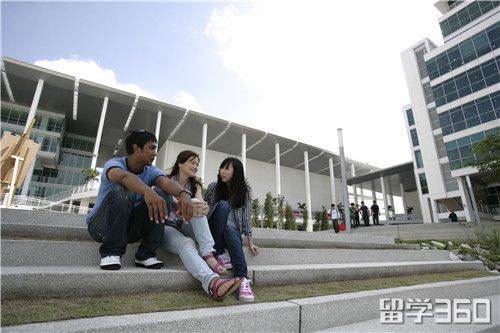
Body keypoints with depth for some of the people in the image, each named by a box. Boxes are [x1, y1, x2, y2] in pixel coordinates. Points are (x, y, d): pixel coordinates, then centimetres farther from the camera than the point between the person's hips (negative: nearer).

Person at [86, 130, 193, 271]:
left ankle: (146, 254, -13)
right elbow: (123, 176, -41)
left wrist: (183, 194, -49)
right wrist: (147, 191, -61)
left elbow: (167, 182, -26)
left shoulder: (151, 171, -3)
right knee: (122, 190, -31)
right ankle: (111, 251, -18)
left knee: (162, 193, -18)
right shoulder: (114, 163, -15)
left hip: (129, 227, 4)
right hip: (101, 225, -4)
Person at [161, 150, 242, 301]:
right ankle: (212, 282, -59)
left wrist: (203, 207, -36)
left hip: (185, 228, 4)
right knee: (186, 243, -36)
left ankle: (208, 254, -37)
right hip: (166, 227, -3)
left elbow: (200, 202, -10)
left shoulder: (195, 185, 12)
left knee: (197, 206, -26)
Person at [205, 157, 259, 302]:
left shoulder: (245, 190, -3)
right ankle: (217, 254, -26)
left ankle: (243, 279, -51)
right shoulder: (214, 186, 0)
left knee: (230, 230, -38)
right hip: (215, 229, 1)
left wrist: (250, 242, -10)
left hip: (233, 230, -1)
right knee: (223, 205, -28)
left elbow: (246, 216, -4)